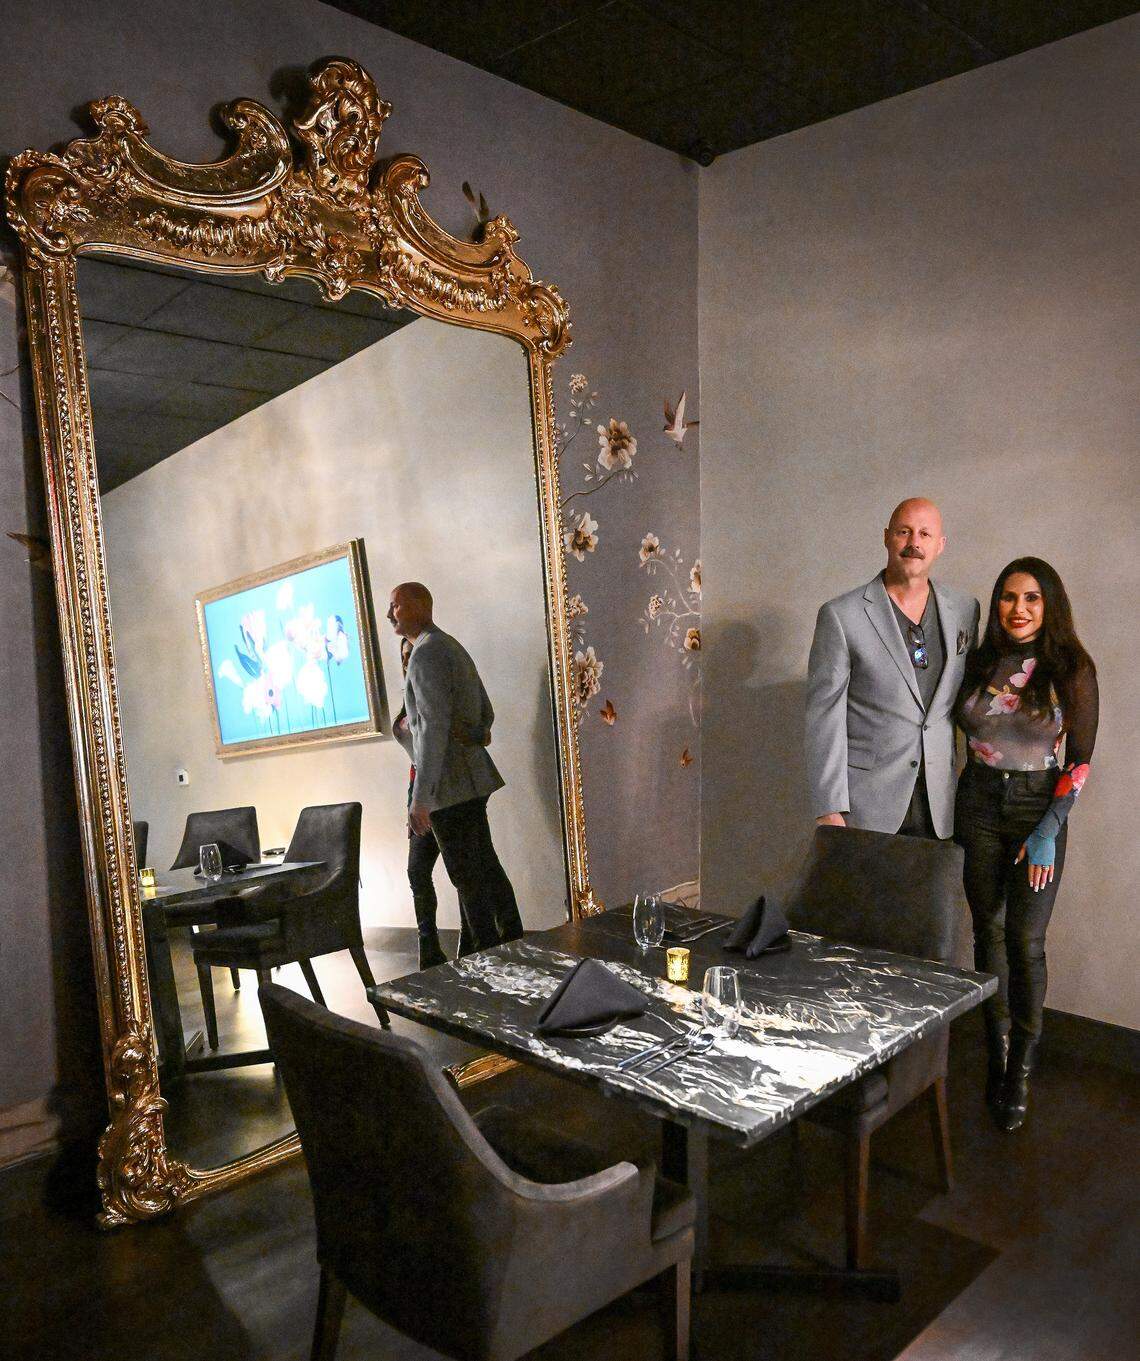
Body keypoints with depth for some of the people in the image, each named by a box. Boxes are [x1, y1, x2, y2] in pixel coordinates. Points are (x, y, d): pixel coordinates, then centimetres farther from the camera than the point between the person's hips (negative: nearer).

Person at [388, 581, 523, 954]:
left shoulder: (427, 651, -13)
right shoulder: (453, 647, 17)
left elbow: (434, 727, -23)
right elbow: (486, 714, 22)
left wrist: (419, 798, -24)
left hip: (449, 785, -10)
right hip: (471, 781, 10)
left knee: (469, 880, -3)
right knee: (486, 868, 16)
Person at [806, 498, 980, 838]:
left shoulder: (965, 610, 7)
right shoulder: (841, 616, -7)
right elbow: (824, 717, -9)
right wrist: (829, 811, -12)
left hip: (938, 806, 4)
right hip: (866, 804, -4)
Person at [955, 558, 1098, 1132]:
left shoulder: (1072, 669, -7)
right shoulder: (979, 663, 1)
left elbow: (1079, 760, -6)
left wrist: (1048, 833, -10)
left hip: (1040, 806, -2)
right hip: (979, 804, 3)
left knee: (1025, 940, -3)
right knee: (988, 929, 9)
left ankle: (1020, 1069, 14)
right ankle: (997, 1053, 25)